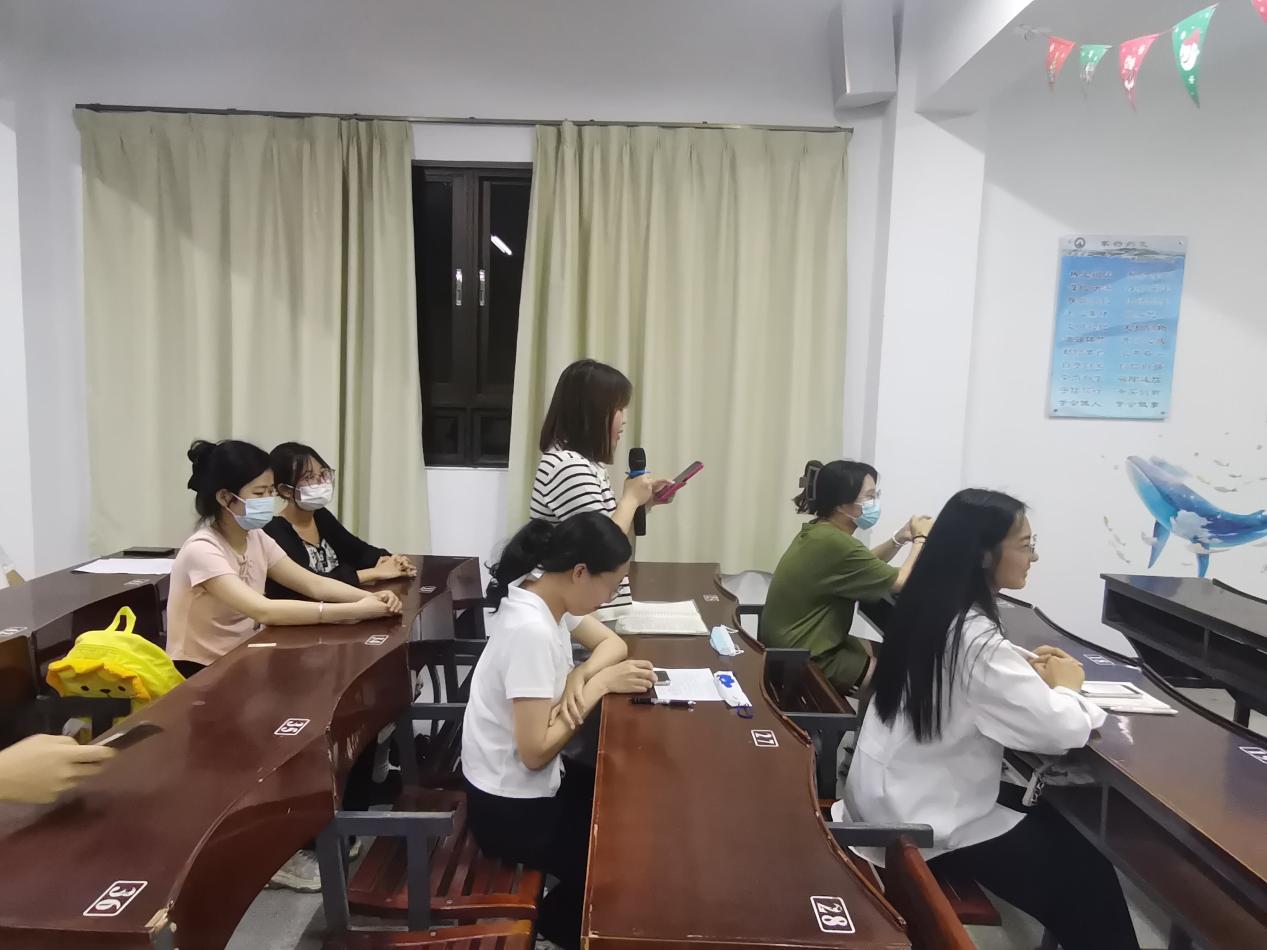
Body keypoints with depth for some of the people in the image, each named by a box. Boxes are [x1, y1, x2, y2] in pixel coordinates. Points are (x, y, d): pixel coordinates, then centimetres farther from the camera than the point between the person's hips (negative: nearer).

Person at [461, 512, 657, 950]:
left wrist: (580, 676, -15)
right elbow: (536, 752, -30)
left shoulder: (548, 594, -6)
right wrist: (600, 684, -24)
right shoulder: (531, 631, -33)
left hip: (531, 781, 8)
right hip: (511, 807, -8)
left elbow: (612, 643, 5)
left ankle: (566, 909, 35)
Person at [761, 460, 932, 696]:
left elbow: (866, 565, 17)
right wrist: (921, 538, -4)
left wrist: (900, 538, 2)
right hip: (806, 659, -10)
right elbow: (903, 582, -19)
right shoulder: (835, 543, -27)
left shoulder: (819, 531, 3)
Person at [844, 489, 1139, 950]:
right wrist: (1063, 684, -5)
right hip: (925, 816, -9)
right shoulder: (973, 637, -27)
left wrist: (1028, 672, 5)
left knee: (1055, 823, 17)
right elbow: (1060, 730, -26)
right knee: (1088, 881, 4)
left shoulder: (929, 607, 1)